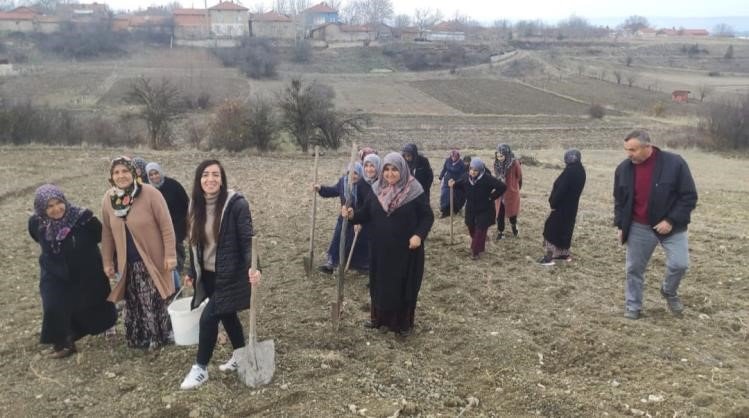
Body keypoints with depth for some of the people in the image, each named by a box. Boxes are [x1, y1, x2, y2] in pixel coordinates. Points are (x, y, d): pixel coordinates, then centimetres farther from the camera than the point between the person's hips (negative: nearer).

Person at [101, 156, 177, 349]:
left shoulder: (150, 194, -15)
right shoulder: (108, 199, 1)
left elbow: (166, 226, -12)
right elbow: (107, 232, 10)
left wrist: (170, 255, -14)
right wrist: (107, 262, 10)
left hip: (153, 260, -4)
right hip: (127, 263, 4)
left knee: (154, 302, 2)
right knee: (133, 303, 12)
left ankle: (159, 337, 19)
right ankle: (137, 339, 25)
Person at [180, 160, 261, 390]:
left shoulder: (236, 204, -17)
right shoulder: (198, 206, 2)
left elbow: (248, 239, -18)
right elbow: (196, 242, 11)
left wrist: (252, 267, -33)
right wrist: (192, 272, 15)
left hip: (229, 274, -7)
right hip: (208, 274, 7)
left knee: (208, 318, -7)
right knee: (227, 315, 19)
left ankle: (200, 368, 10)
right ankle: (240, 356, 38)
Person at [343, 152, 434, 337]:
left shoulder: (414, 191, -12)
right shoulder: (377, 190, 0)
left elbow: (428, 216, -7)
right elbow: (366, 214, 4)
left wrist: (419, 235, -22)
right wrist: (352, 215, -16)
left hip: (406, 249, -4)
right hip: (381, 248, 4)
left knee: (405, 285, 6)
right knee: (379, 283, 14)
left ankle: (405, 323, 22)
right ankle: (379, 317, 32)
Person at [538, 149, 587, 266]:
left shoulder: (570, 171, -23)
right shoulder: (581, 171, 6)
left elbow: (561, 189, -24)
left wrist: (553, 203, -15)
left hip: (562, 206, -9)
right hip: (571, 206, 9)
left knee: (551, 229, -3)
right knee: (565, 229, 19)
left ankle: (549, 257, -4)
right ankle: (565, 254, 26)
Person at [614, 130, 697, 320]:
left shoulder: (674, 163, -16)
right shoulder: (624, 168, -4)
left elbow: (689, 196, -12)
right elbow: (619, 200, 9)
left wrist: (671, 220, -19)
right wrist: (621, 225, 3)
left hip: (670, 226, -2)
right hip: (639, 228, 3)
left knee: (679, 264, -11)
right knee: (634, 268, 6)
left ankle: (669, 291, 20)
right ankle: (633, 306, 22)